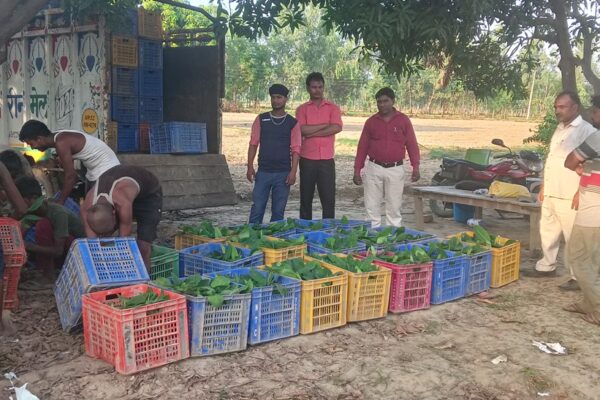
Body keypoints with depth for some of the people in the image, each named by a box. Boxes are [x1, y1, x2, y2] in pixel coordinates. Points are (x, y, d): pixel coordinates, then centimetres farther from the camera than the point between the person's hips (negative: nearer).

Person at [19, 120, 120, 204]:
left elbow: (70, 176, -22)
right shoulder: (60, 137, 6)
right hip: (96, 171, 10)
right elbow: (68, 169, 14)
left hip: (105, 172, -10)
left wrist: (59, 202, -14)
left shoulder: (61, 143, -22)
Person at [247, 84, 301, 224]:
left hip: (283, 173, -1)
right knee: (257, 208, 0)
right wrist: (250, 166, -1)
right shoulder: (261, 119, 6)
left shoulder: (293, 123, 3)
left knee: (278, 211, 5)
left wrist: (293, 171, -10)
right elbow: (253, 143, 7)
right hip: (263, 172, 1)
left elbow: (296, 149, 0)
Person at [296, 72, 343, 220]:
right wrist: (326, 125, -9)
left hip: (327, 160, 0)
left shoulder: (333, 108, 7)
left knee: (329, 199, -1)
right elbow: (302, 130, -10)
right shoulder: (302, 109, 7)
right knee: (306, 199, 7)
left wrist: (311, 133, -10)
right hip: (307, 160, 0)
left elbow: (337, 127, -11)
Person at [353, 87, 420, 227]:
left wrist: (415, 167, -7)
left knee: (394, 208, 4)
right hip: (374, 169, 1)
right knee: (372, 207, 3)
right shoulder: (371, 122, 6)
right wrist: (357, 170, 4)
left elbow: (412, 144, 1)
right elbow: (362, 147, 7)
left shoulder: (403, 120, 2)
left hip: (395, 170, -1)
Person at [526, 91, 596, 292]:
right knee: (548, 232, 19)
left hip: (570, 197, -9)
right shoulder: (560, 129, 15)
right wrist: (544, 186, 21)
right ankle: (547, 266, 34)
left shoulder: (586, 131, -12)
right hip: (551, 194, 9)